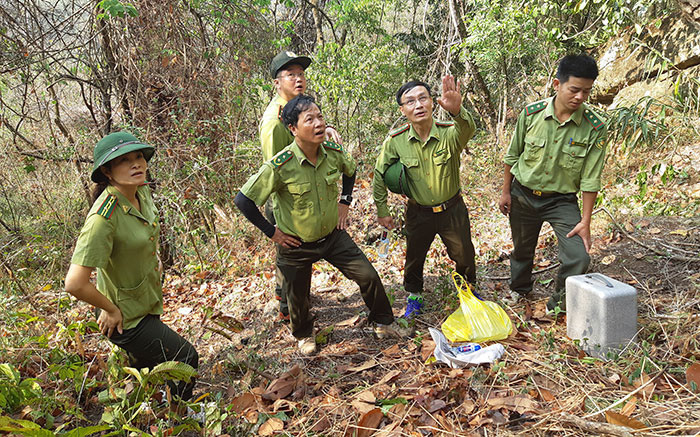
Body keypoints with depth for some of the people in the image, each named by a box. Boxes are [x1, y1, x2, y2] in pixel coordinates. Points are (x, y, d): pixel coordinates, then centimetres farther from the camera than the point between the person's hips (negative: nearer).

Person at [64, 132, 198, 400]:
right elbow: (75, 284, -36)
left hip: (147, 304, 8)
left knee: (145, 368, 27)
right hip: (126, 318, -8)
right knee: (185, 358, 3)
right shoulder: (103, 217, -33)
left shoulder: (142, 191, -7)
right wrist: (112, 310, -21)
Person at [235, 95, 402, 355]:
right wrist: (271, 232, -14)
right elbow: (243, 201, -20)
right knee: (298, 298, 12)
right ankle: (304, 336, 45)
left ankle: (383, 323, 30)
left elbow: (350, 171, 13)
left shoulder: (333, 152, -13)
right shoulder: (279, 167, -28)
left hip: (333, 235, 4)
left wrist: (344, 202, 6)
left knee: (369, 276, 2)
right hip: (296, 245, -3)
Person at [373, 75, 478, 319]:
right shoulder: (395, 141, -16)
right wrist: (382, 211, 0)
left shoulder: (450, 132, -21)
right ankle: (414, 298, 42)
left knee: (464, 255, 17)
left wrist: (457, 111, -68)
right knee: (414, 258, 16)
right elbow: (380, 176, -3)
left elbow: (467, 130, -46)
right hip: (418, 213, 1)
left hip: (452, 209, 0)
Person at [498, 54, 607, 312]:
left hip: (562, 200, -1)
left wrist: (585, 221, -12)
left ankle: (558, 306, 11)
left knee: (579, 258, -15)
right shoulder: (531, 113, -12)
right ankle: (519, 288, 49)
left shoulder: (595, 128, -15)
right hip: (523, 195, 1)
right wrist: (506, 191, 4)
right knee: (522, 249, 19)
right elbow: (512, 155, 1)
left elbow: (590, 179, -11)